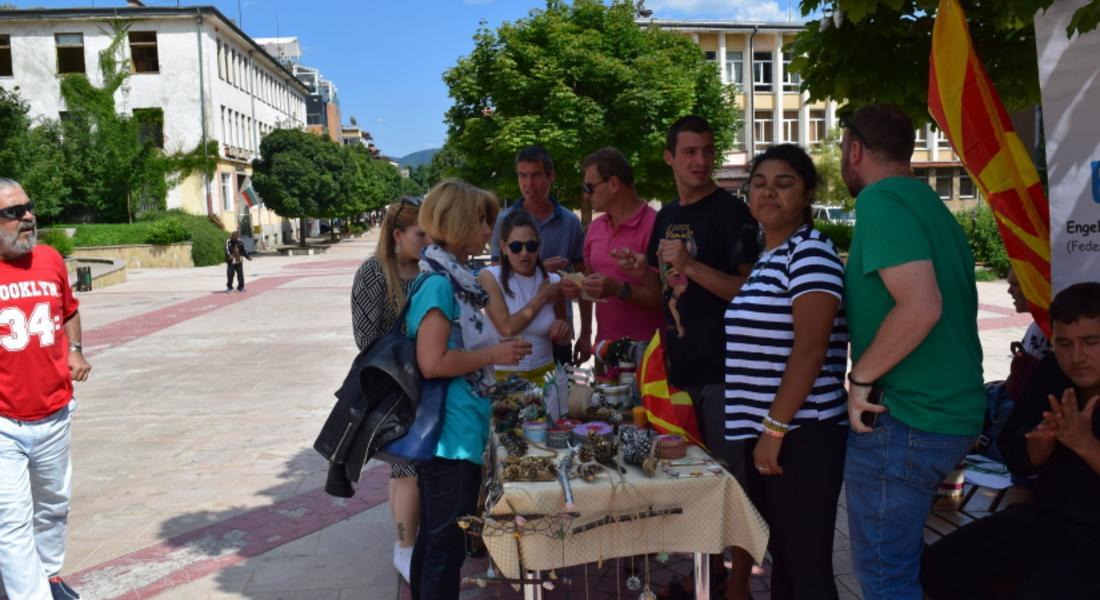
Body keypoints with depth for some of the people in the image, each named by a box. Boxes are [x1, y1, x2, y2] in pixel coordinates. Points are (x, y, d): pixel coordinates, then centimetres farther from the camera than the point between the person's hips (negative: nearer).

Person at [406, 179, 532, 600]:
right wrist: (494, 354, -15)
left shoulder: (454, 279, 11)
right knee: (447, 545, 1)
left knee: (433, 537, 19)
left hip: (452, 431, 9)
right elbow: (432, 363, -23)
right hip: (450, 435, -9)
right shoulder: (439, 282, -17)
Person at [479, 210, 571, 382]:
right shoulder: (489, 277, -4)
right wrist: (541, 298, -6)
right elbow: (507, 329, -15)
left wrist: (563, 330, -4)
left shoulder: (552, 281, 6)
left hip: (543, 374, 3)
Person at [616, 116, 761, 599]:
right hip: (680, 367, 8)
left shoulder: (731, 213, -10)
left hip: (722, 369, -7)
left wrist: (690, 266, -25)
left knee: (733, 478, 1)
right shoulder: (667, 216, 12)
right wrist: (644, 274, -1)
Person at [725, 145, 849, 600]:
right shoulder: (767, 258, 15)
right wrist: (762, 429, 18)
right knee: (782, 557, 18)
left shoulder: (811, 254, -13)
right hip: (764, 433, 9)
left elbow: (810, 349, -21)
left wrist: (775, 428, -21)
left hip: (800, 436, -9)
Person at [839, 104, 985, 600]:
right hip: (952, 411, 10)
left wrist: (860, 378, -16)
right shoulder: (928, 202, 15)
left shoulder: (880, 200, -15)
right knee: (903, 558, 23)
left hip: (904, 419, -10)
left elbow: (921, 307, -27)